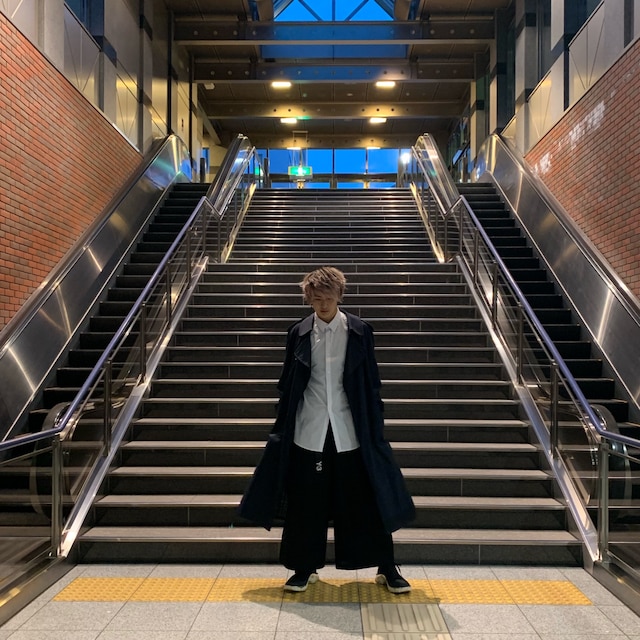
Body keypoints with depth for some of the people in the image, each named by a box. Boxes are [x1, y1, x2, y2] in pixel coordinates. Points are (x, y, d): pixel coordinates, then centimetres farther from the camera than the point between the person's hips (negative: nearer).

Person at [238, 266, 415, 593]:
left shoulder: (359, 332, -1)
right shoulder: (299, 333, 2)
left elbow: (371, 384, 2)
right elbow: (288, 385, 7)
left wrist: (375, 429, 0)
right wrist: (282, 428, 5)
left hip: (350, 431, -1)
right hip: (309, 432, 1)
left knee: (366, 501, 6)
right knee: (307, 504, 8)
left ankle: (386, 568, 21)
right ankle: (304, 568, 26)